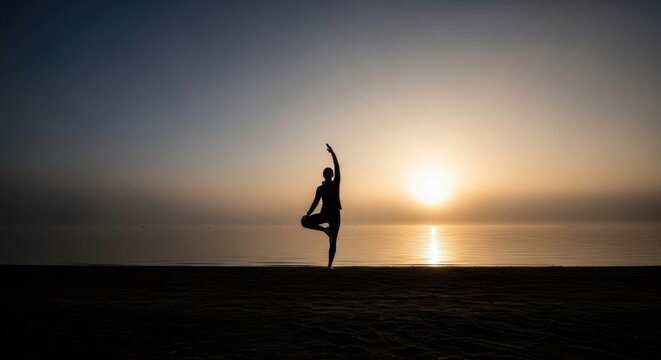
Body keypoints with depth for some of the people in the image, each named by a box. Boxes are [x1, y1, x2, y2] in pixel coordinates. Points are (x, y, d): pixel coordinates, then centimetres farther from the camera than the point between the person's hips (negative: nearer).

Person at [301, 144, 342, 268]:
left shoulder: (336, 183, 2)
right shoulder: (320, 188, 8)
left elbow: (337, 168, -9)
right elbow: (315, 202, 8)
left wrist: (333, 153, -17)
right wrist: (307, 214, -2)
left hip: (335, 214, -2)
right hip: (324, 214, 2)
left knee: (333, 241, -3)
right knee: (305, 221, -18)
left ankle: (330, 264, 3)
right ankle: (325, 230, -6)